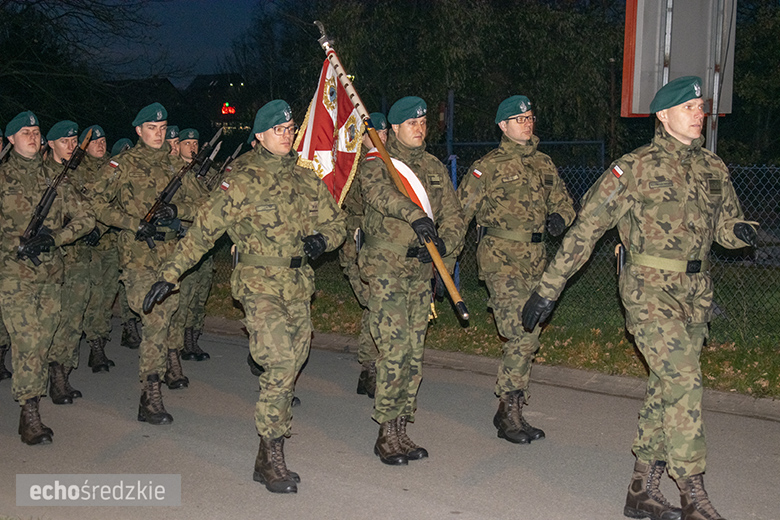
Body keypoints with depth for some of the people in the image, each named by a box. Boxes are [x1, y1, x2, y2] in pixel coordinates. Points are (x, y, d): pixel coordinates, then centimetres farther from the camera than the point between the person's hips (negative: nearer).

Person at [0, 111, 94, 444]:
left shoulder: (55, 177, 13)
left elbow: (85, 219, 9)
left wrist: (54, 237, -7)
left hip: (51, 272, 4)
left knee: (43, 341, 7)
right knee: (27, 341, -10)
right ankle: (30, 415, -5)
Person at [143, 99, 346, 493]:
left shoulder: (306, 178, 12)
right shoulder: (244, 179, -5)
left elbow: (335, 222, 19)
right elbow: (204, 228, -6)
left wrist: (321, 240, -5)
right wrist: (170, 273, -9)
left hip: (299, 286, 6)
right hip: (260, 284, -6)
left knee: (291, 367, 8)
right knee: (280, 365, -17)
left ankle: (267, 459, 20)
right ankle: (272, 459, -6)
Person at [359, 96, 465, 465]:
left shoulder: (435, 169, 14)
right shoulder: (376, 165, -2)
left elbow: (453, 216, 10)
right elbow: (380, 192, -25)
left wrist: (444, 244, -12)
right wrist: (416, 216, -43)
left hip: (421, 271, 6)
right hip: (386, 269, -5)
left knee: (414, 352, 8)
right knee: (394, 349, -11)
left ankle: (401, 430, 18)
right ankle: (386, 434, 0)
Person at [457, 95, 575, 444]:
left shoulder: (544, 164, 15)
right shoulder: (488, 167, -2)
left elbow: (563, 201, 23)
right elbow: (459, 210, -3)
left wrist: (559, 218, -1)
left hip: (535, 258, 7)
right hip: (500, 257, -6)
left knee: (527, 337, 9)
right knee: (523, 334, -15)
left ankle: (510, 411, 22)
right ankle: (509, 413, -3)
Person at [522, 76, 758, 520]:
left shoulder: (714, 169, 11)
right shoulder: (637, 167, -8)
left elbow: (727, 225, 20)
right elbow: (587, 228, -8)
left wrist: (743, 231, -7)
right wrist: (550, 288, -11)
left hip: (696, 295, 7)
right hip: (651, 290, -7)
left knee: (667, 387, 10)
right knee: (684, 382, -15)